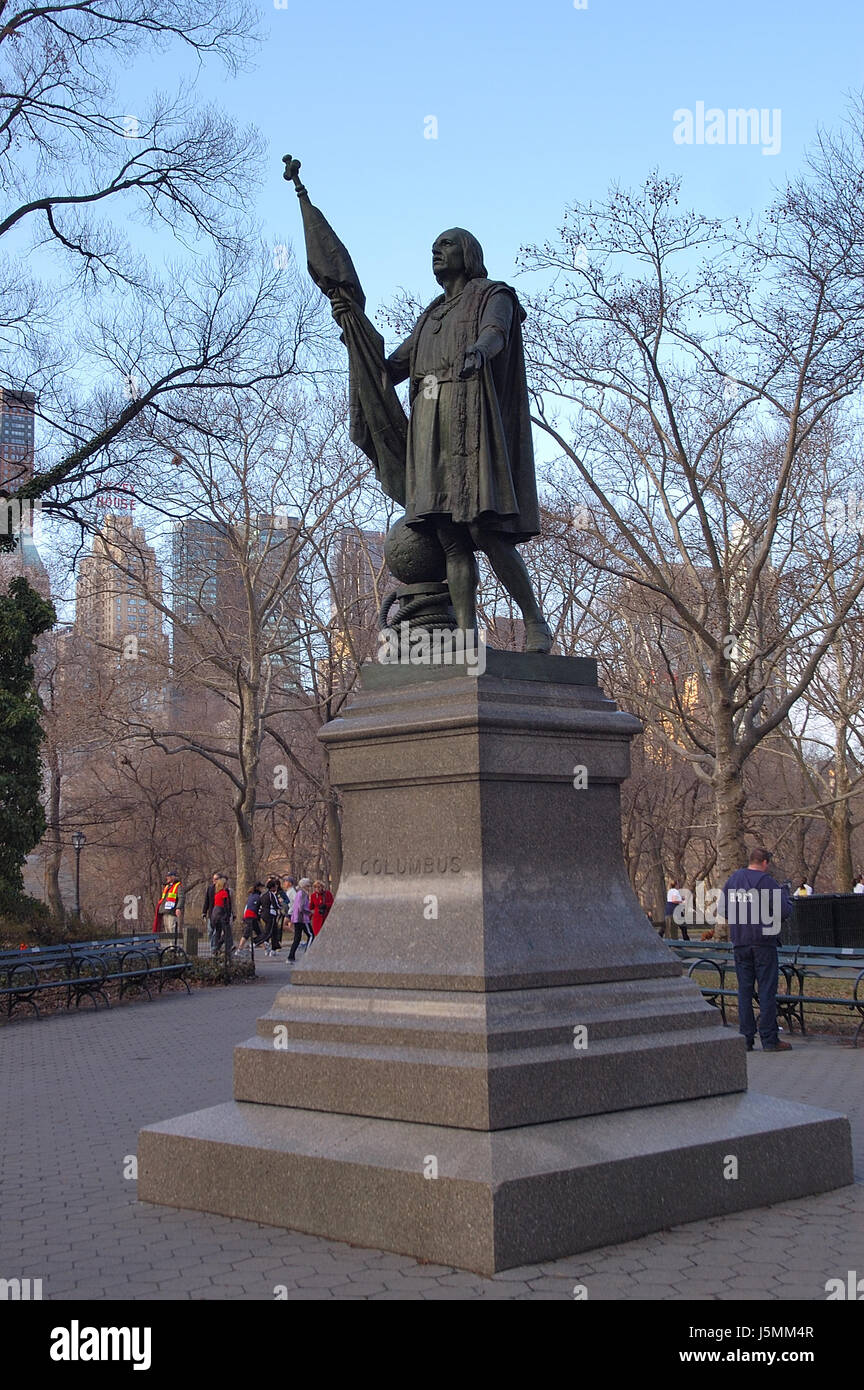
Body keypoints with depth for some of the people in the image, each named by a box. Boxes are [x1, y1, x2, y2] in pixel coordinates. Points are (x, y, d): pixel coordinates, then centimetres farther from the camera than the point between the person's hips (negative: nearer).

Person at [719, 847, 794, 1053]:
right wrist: (785, 894, 5)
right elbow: (784, 911, -12)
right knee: (767, 990, 0)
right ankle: (769, 1039, 0)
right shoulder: (767, 882, -10)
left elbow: (722, 908, 13)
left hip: (740, 943, 5)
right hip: (763, 942, -5)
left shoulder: (733, 879, 7)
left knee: (744, 990, 9)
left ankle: (746, 1038, 8)